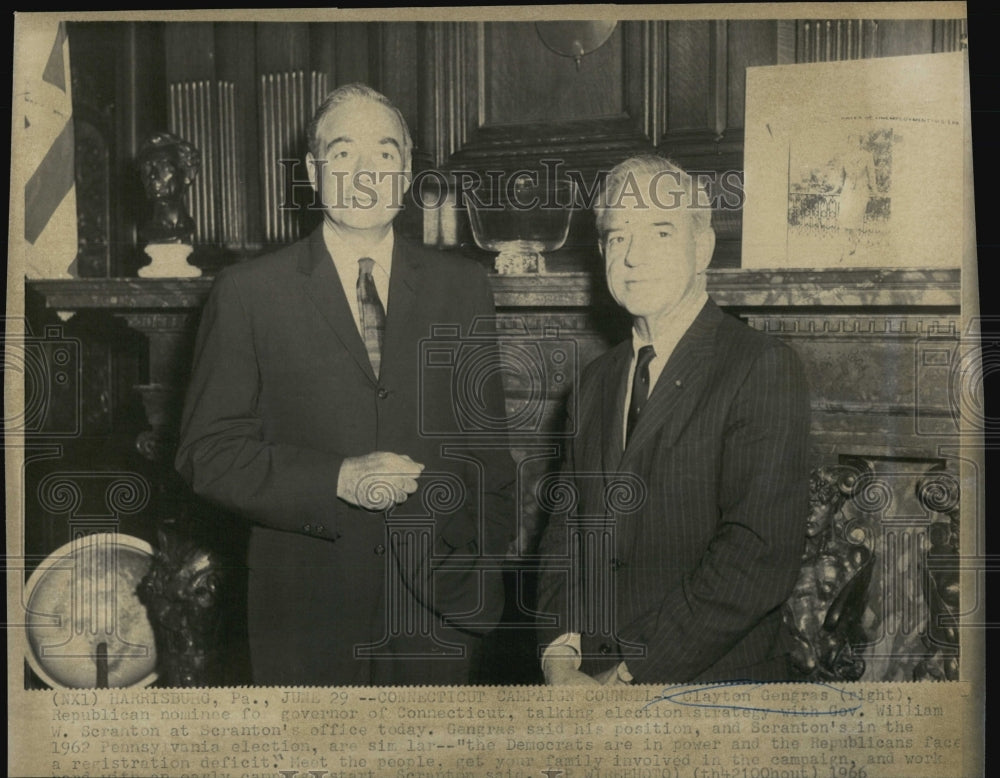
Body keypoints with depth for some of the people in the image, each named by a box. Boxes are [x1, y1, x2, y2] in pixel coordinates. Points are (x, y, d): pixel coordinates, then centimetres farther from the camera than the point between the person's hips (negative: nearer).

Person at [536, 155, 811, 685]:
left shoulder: (763, 369, -8)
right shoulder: (596, 381, 13)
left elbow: (762, 553, -16)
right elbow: (567, 527, 12)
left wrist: (633, 672, -14)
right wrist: (560, 652, -3)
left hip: (710, 682, -4)